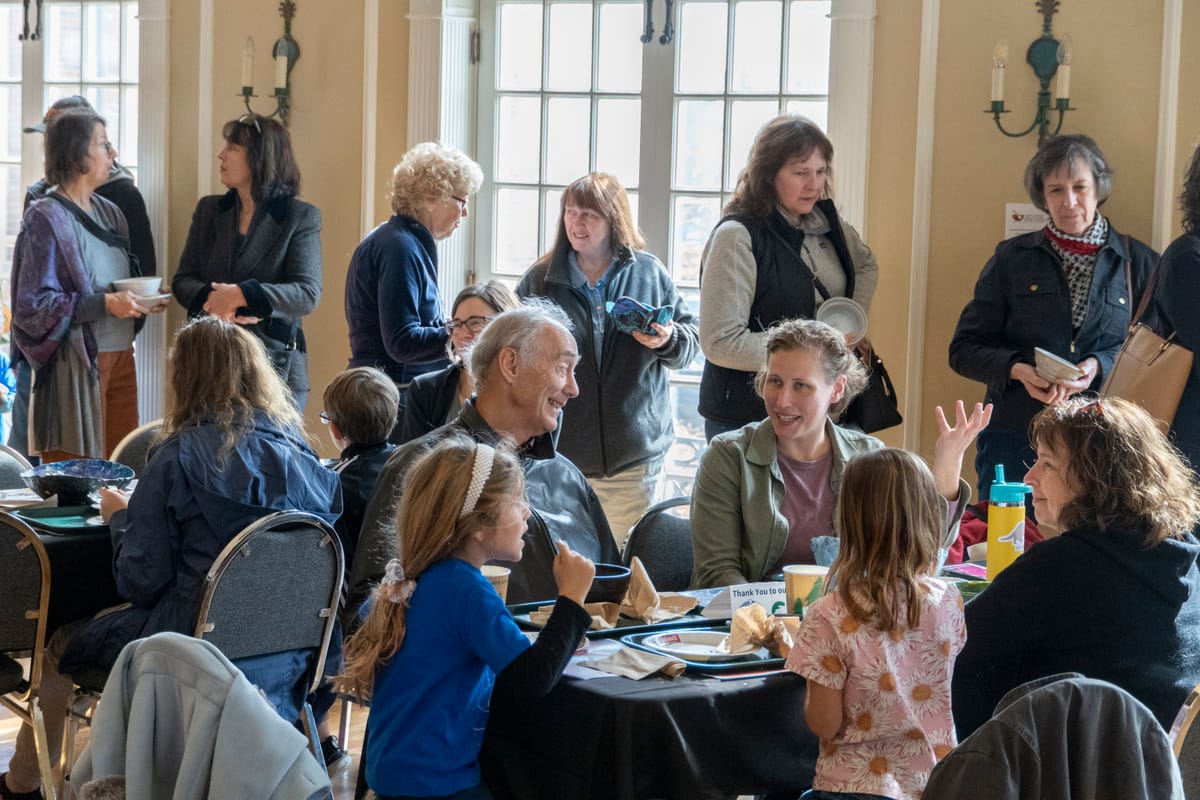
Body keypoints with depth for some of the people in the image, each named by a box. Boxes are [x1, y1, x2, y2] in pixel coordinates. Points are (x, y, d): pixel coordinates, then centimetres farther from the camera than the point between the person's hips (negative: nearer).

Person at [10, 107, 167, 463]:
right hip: (76, 364, -7)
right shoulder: (47, 219, -9)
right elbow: (32, 305, -13)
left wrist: (141, 301, 2)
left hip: (119, 359, 7)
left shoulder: (110, 213, 12)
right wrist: (104, 303, -20)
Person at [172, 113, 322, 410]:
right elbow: (182, 280, 8)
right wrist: (212, 299, -15)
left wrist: (242, 295, -23)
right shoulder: (209, 210, 12)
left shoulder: (300, 217, -1)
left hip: (275, 362, -3)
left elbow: (308, 294, -11)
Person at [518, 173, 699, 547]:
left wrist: (667, 340, -12)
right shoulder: (541, 280, 5)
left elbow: (690, 338, 9)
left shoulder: (649, 273, 6)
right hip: (561, 449, 0)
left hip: (634, 453, 0)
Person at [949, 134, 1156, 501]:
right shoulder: (1012, 259, 9)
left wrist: (1099, 367, -14)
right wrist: (1018, 371, -11)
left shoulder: (1138, 262, 8)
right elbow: (964, 349, 7)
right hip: (1014, 439, 1)